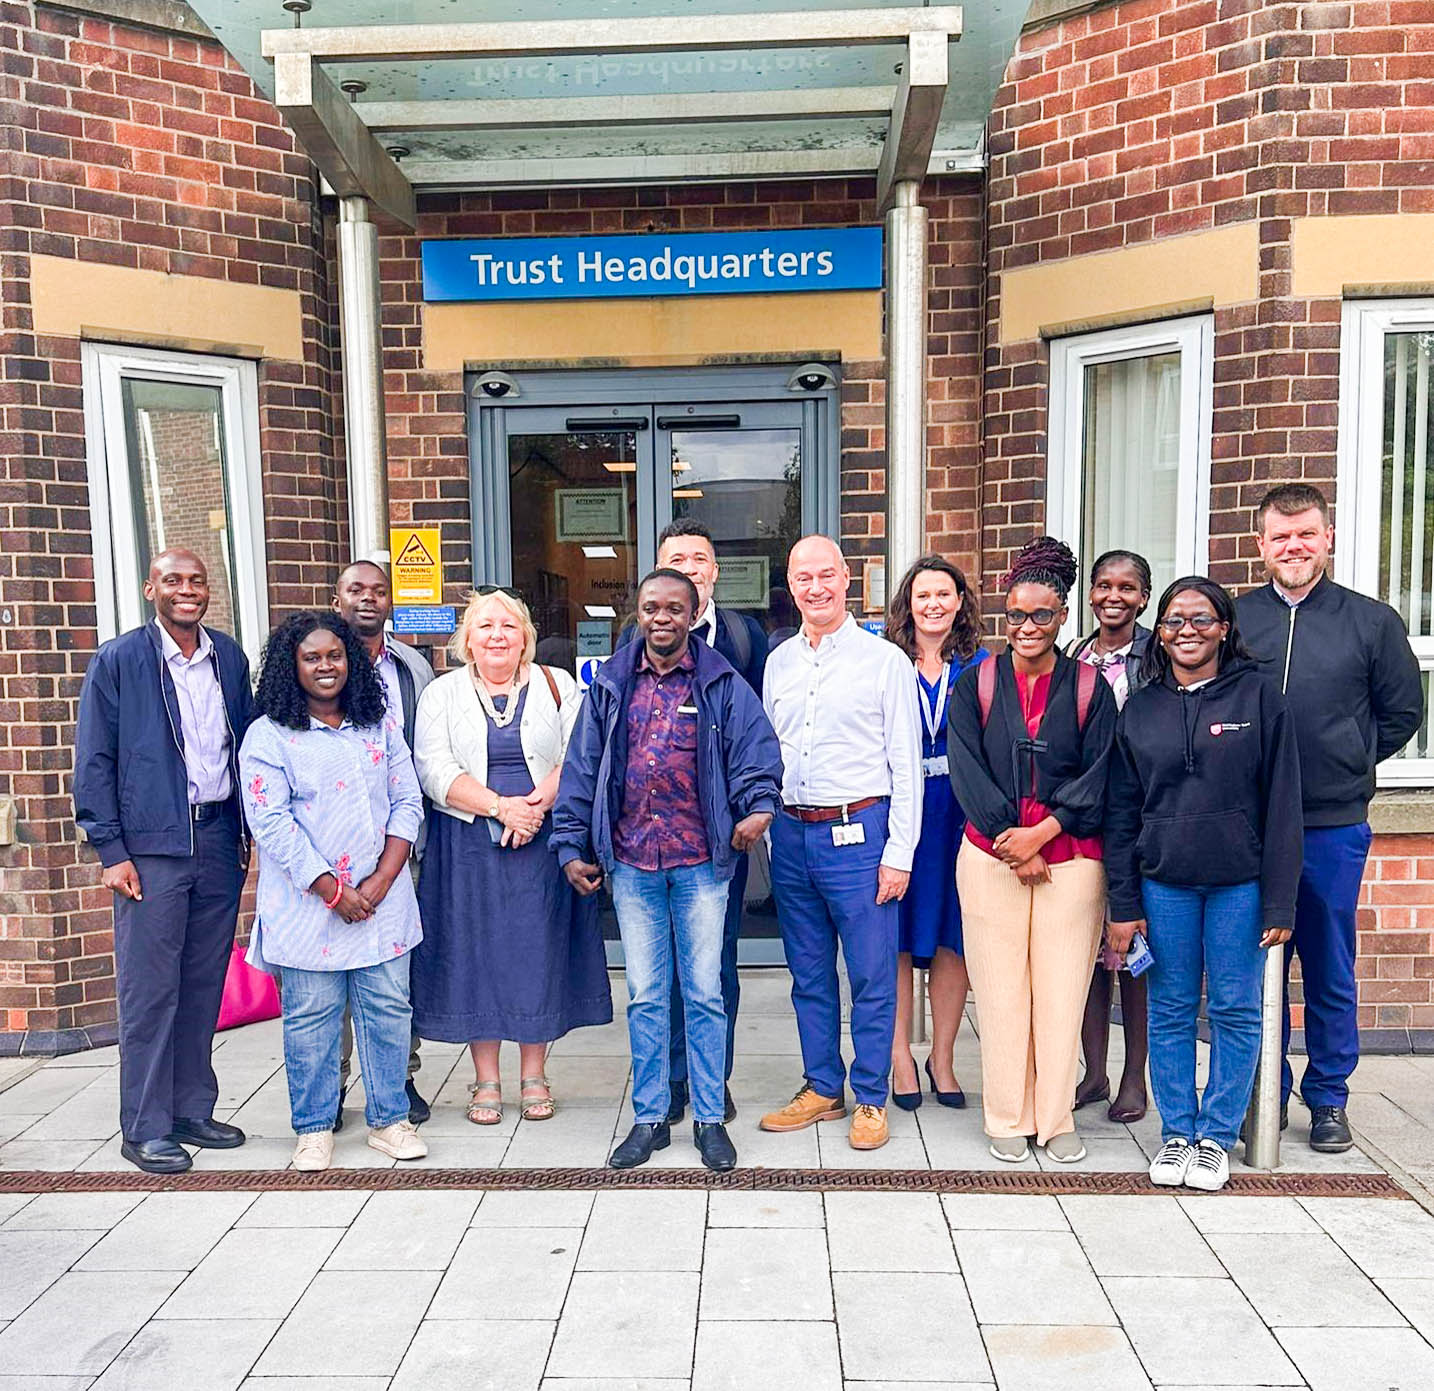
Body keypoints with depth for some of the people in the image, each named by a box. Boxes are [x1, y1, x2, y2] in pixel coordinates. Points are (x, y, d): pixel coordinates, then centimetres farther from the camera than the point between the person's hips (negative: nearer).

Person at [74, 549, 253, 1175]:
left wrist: (250, 831, 9)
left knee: (204, 984, 11)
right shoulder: (117, 661, -2)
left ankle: (192, 1110, 24)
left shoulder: (229, 657, 9)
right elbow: (94, 762, -3)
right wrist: (111, 851, -8)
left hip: (219, 839, 4)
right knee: (149, 989, 1)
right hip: (151, 847, -4)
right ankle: (144, 1129, 14)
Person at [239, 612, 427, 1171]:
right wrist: (333, 890, -13)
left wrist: (381, 881, -7)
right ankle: (314, 1128, 23)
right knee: (311, 1018, 5)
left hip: (383, 899, 3)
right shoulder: (268, 736, -2)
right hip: (308, 905, -3)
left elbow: (407, 804, 5)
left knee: (388, 1009, 8)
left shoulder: (380, 725, 9)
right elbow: (272, 824, -9)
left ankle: (389, 1119, 23)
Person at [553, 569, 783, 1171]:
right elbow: (582, 767, 8)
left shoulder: (721, 683, 1)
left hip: (701, 861, -2)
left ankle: (709, 1118, 21)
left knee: (704, 992, 7)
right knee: (644, 995, 11)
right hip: (630, 862, 2)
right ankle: (650, 1116, 24)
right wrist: (571, 846, 7)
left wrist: (758, 805, -21)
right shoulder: (611, 685, 7)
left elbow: (756, 748, -3)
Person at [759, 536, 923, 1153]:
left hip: (859, 833, -4)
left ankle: (870, 1099, 19)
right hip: (791, 835, 5)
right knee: (809, 974, 14)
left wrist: (899, 853, -9)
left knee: (871, 975, 3)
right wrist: (768, 824, 9)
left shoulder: (885, 660, -4)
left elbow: (906, 764, -5)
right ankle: (821, 1089, 29)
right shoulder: (778, 662, 10)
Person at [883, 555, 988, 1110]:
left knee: (953, 936, 7)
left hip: (959, 811, 1)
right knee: (896, 935, 4)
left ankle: (942, 1057, 21)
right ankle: (900, 1058, 17)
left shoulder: (980, 665, 6)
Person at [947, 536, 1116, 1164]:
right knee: (1000, 989, 4)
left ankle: (1056, 1119, 20)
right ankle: (1008, 1119, 18)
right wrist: (1012, 842, -10)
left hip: (1071, 859, 0)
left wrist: (1041, 831, -13)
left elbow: (1099, 778, -1)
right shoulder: (975, 685, 5)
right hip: (990, 857, 0)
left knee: (1062, 989, 4)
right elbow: (967, 771, -2)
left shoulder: (1089, 688, 5)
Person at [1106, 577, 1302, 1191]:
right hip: (1164, 882, 2)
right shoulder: (1140, 709, 5)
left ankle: (1216, 1136, 22)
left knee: (1235, 1011, 7)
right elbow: (1121, 813, 6)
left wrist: (1279, 901, -7)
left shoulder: (1258, 696, -2)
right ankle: (1176, 1133, 24)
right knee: (1170, 1011, 9)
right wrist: (1123, 906, 2)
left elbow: (1282, 804, -3)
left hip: (1240, 881, -2)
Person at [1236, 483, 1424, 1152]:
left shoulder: (1372, 621, 2)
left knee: (1329, 969, 10)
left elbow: (1402, 711, 10)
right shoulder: (1234, 618, 3)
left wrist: (1348, 764, 5)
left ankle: (1329, 1097, 27)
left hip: (1334, 826, 0)